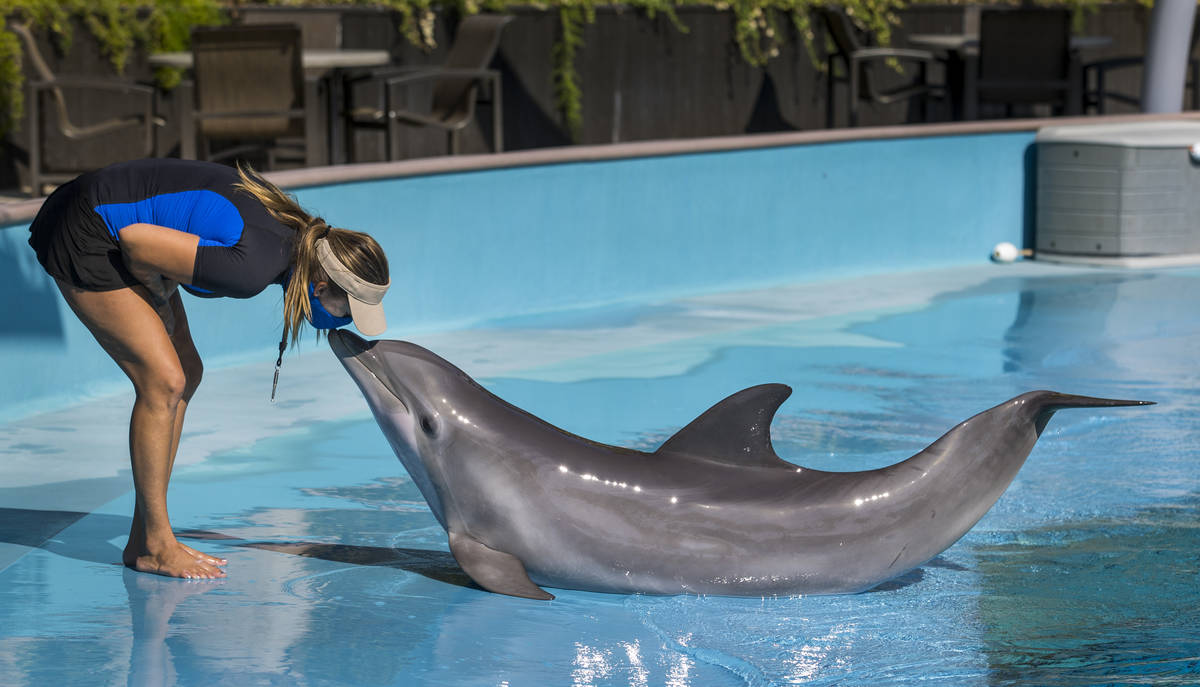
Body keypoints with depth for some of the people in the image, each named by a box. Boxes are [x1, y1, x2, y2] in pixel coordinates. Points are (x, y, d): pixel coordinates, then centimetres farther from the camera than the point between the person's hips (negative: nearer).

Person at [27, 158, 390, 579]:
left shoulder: (293, 224, -3)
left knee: (186, 375, 8)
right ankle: (155, 546, -3)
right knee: (163, 381, -12)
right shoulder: (254, 266, -30)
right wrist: (155, 293, -8)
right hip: (83, 240, -10)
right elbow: (135, 237, -27)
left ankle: (143, 540, 14)